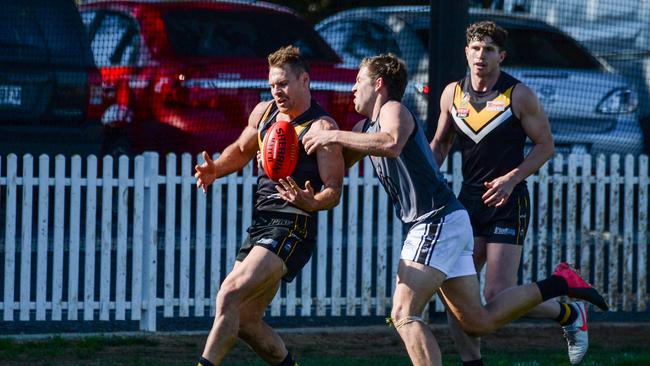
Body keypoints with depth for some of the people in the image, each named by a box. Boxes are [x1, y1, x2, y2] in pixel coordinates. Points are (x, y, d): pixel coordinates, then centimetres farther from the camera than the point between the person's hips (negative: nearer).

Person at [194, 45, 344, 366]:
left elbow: (334, 191, -13)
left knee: (229, 296, -23)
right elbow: (241, 150, 31)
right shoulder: (264, 113, 13)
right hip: (261, 224, 9)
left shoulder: (321, 127, -10)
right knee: (245, 321, 9)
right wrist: (215, 169, 11)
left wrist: (309, 203, -34)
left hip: (292, 228, -9)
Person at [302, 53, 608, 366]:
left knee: (404, 314, -18)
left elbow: (392, 144, -32)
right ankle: (559, 283, 19)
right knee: (478, 322, 12)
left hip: (438, 221, -10)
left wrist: (335, 136, -26)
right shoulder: (365, 128, 19)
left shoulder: (393, 111, -8)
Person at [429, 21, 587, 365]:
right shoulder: (452, 94, 6)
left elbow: (545, 145, -2)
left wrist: (512, 178, -15)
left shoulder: (519, 95, -7)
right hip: (468, 201, 5)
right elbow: (440, 143, 19)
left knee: (498, 294, -12)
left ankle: (570, 314, 14)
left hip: (507, 203, -5)